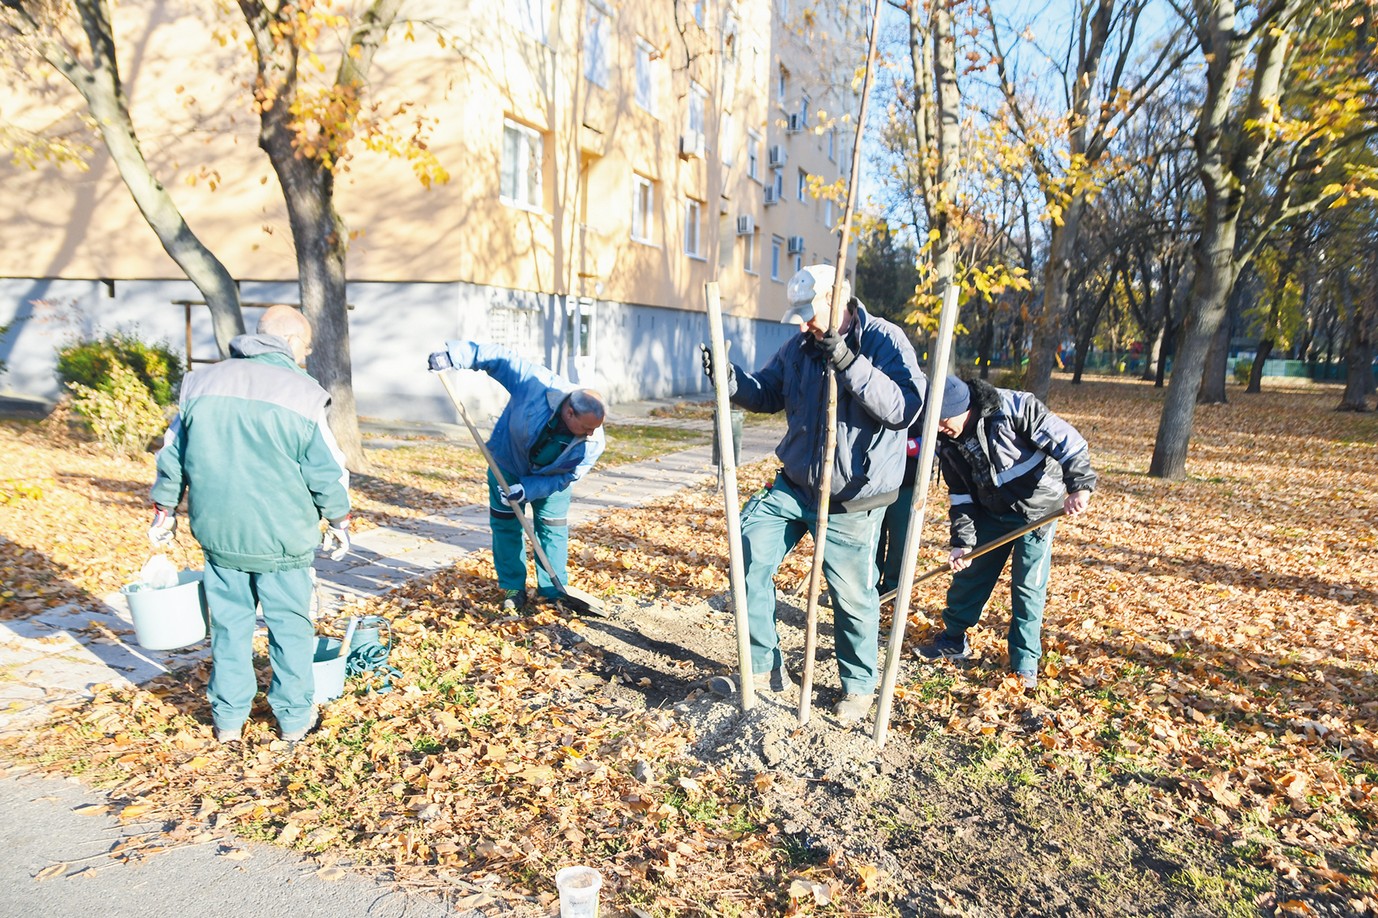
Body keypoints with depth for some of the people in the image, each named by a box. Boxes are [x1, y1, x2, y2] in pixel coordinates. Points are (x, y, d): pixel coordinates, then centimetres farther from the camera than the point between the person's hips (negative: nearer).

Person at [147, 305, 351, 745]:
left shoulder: (202, 383, 5)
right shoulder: (302, 394, -10)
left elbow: (173, 456, 11)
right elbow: (326, 472, -7)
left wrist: (164, 510, 22)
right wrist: (339, 522, 5)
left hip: (217, 531, 4)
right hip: (281, 536, -4)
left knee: (229, 623, 16)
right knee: (289, 626, 9)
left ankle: (228, 718, 26)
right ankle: (294, 717, 20)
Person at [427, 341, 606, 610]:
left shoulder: (594, 443, -31)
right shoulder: (538, 385, -38)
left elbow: (563, 478, -22)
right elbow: (500, 358, -29)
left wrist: (527, 490, -32)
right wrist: (454, 355, -33)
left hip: (549, 479, 1)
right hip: (508, 464, 0)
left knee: (553, 530, 3)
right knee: (506, 526, 4)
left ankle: (553, 592, 17)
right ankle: (513, 588, 17)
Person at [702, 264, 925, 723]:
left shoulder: (884, 340, -12)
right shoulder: (798, 346, 4)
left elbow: (905, 407, -24)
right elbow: (767, 394, 14)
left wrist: (849, 363, -32)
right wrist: (731, 379, -7)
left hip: (853, 500, -5)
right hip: (794, 484, 5)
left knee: (853, 597, 6)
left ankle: (859, 685, 32)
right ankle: (765, 666, 10)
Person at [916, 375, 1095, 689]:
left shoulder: (1014, 407, -26)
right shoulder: (948, 442, -7)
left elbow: (1066, 440, -22)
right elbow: (960, 493, 0)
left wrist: (1079, 486, -28)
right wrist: (962, 540, -4)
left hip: (1037, 510, -5)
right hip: (991, 513, 5)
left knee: (1028, 587, 0)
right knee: (969, 574, 9)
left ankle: (1025, 663, 15)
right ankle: (954, 639, 29)